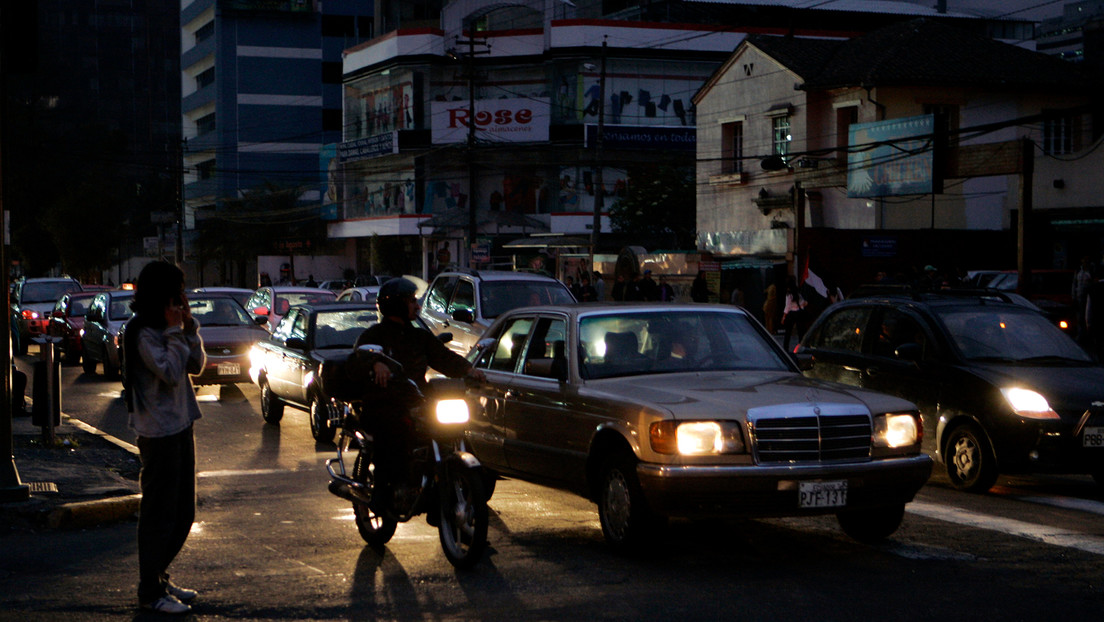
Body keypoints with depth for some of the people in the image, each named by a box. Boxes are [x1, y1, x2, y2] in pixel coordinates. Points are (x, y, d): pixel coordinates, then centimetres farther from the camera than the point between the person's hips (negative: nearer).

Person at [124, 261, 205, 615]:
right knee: (159, 513, -4)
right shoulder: (144, 334, -15)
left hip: (180, 426, 9)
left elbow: (196, 365, 9)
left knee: (183, 513, 14)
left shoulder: (168, 328, 13)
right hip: (158, 431, -9)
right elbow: (170, 373, -22)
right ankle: (150, 592, 3)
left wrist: (189, 327, -2)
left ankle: (159, 577, 26)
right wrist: (176, 331, -17)